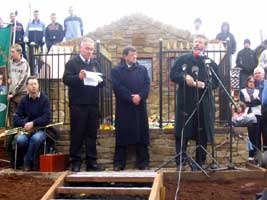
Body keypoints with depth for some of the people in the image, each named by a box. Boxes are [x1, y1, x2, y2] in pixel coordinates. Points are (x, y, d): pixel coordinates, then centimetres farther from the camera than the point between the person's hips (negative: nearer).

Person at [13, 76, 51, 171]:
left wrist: (33, 123, -21)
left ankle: (27, 162, -16)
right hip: (26, 129, 2)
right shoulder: (24, 100, 8)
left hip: (40, 129, -2)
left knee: (35, 138, -37)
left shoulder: (44, 99, 0)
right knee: (20, 139, -32)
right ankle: (33, 162, -9)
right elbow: (16, 118, 3)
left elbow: (46, 118, -10)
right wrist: (24, 124, -17)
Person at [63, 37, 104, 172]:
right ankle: (76, 162, 6)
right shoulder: (72, 63, 2)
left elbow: (102, 82, 14)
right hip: (78, 104, -5)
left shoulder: (95, 64, 17)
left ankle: (91, 162, 12)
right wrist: (79, 77, -26)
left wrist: (99, 80, -8)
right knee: (77, 134, 0)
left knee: (92, 134, 7)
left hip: (93, 104, 5)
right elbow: (66, 79, -10)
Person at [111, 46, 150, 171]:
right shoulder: (116, 70, 5)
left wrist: (140, 96, -13)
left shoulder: (142, 69, 16)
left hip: (140, 107, 3)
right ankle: (119, 163, 4)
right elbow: (117, 87, -8)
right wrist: (131, 98, -16)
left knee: (142, 134, 3)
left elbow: (147, 84, 4)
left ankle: (143, 163, 8)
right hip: (124, 107, -3)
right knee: (122, 135, -1)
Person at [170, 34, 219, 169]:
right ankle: (181, 161, 2)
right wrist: (184, 77, -15)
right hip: (185, 102, -1)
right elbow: (172, 74, 4)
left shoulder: (210, 63, 11)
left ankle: (199, 162, 13)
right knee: (182, 132, -4)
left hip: (204, 103, 1)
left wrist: (205, 85, -14)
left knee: (202, 134, 3)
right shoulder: (182, 59, 11)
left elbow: (216, 82, 6)